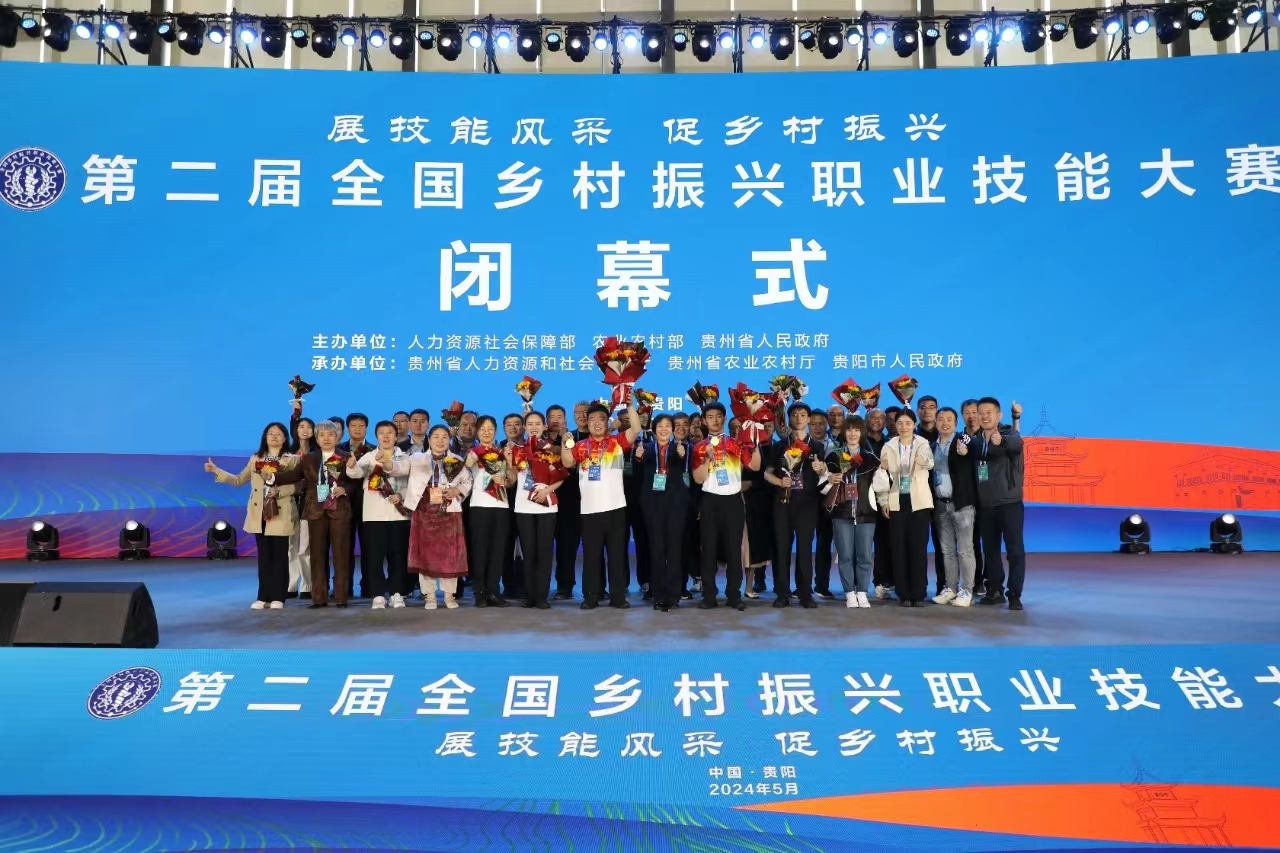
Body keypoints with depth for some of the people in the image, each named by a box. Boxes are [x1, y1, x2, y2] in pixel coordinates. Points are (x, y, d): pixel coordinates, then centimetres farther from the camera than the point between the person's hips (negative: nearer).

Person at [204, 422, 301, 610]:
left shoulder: (292, 459, 1)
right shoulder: (255, 459, 13)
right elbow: (239, 480, 11)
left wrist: (279, 491, -21)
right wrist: (217, 471, 4)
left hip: (281, 514, -3)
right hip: (259, 514, 3)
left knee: (280, 555, -1)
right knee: (264, 555, 6)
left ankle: (278, 597, 4)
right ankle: (263, 596, 11)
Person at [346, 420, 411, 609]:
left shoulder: (404, 458, 8)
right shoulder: (369, 457, 4)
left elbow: (412, 483, 4)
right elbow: (357, 472, -15)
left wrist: (401, 495, -15)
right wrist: (352, 466, -38)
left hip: (398, 513, 1)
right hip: (374, 514, -1)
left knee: (398, 554, 4)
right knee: (375, 555, -3)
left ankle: (396, 593, 11)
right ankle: (378, 595, 2)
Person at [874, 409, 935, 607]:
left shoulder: (923, 445, 2)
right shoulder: (889, 447, 6)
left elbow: (930, 463, -20)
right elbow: (882, 474, 6)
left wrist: (924, 461, -42)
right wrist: (883, 501, -1)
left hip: (918, 501, -1)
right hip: (896, 502, 1)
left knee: (918, 547, -1)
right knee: (898, 548, 1)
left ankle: (918, 594, 5)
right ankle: (904, 594, 7)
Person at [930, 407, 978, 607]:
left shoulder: (963, 440, -5)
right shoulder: (933, 446, 11)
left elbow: (969, 451, -28)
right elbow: (930, 472, 12)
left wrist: (964, 452, -51)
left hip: (961, 503, -5)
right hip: (940, 504, 5)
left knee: (964, 549, -2)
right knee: (946, 550, 11)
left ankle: (966, 591, 3)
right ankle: (951, 588, 19)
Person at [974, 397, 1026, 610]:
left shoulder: (1009, 435, -8)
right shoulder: (975, 442, 9)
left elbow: (1016, 443, -32)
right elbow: (972, 470, 10)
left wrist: (1001, 440, -53)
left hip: (1010, 503, -5)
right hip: (985, 505, 5)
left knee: (1015, 550, -3)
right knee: (990, 550, 11)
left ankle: (1014, 595, 3)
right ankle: (995, 591, 22)